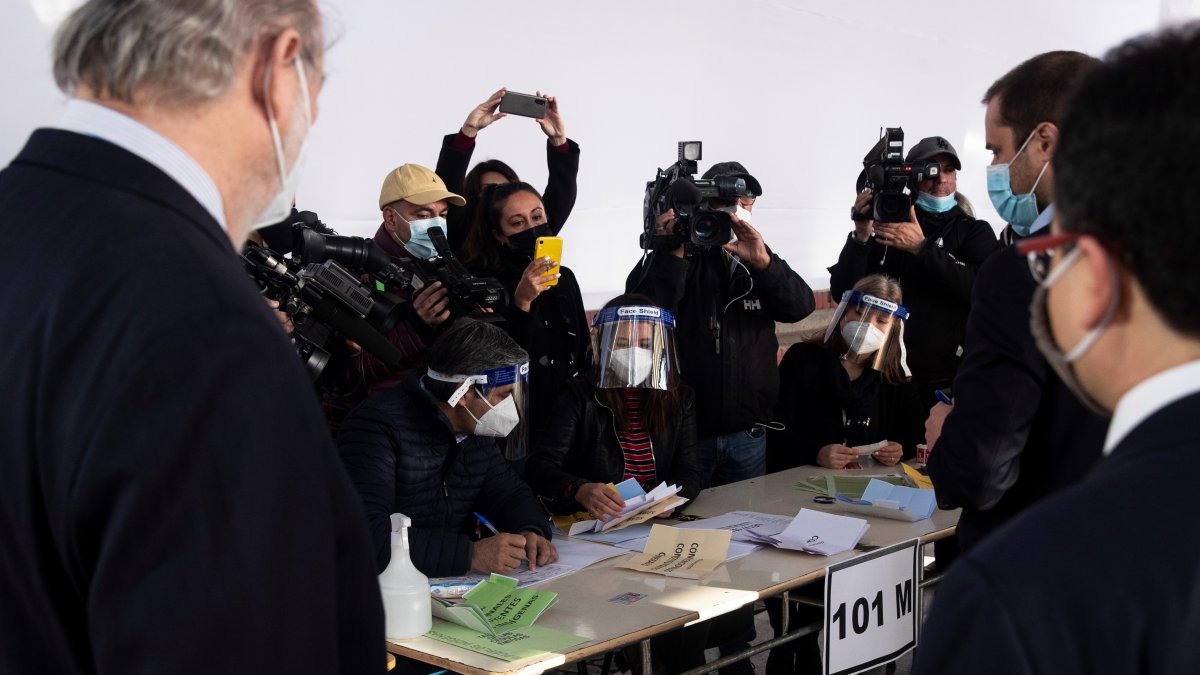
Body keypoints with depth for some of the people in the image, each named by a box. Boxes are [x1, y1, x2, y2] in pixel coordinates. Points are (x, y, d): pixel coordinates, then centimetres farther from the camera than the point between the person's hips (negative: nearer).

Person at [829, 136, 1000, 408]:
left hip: (970, 377, -1)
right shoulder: (893, 231, 6)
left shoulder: (976, 231, 2)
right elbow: (844, 293, -2)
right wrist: (861, 236, -16)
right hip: (916, 378, 1)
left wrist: (923, 248, -21)